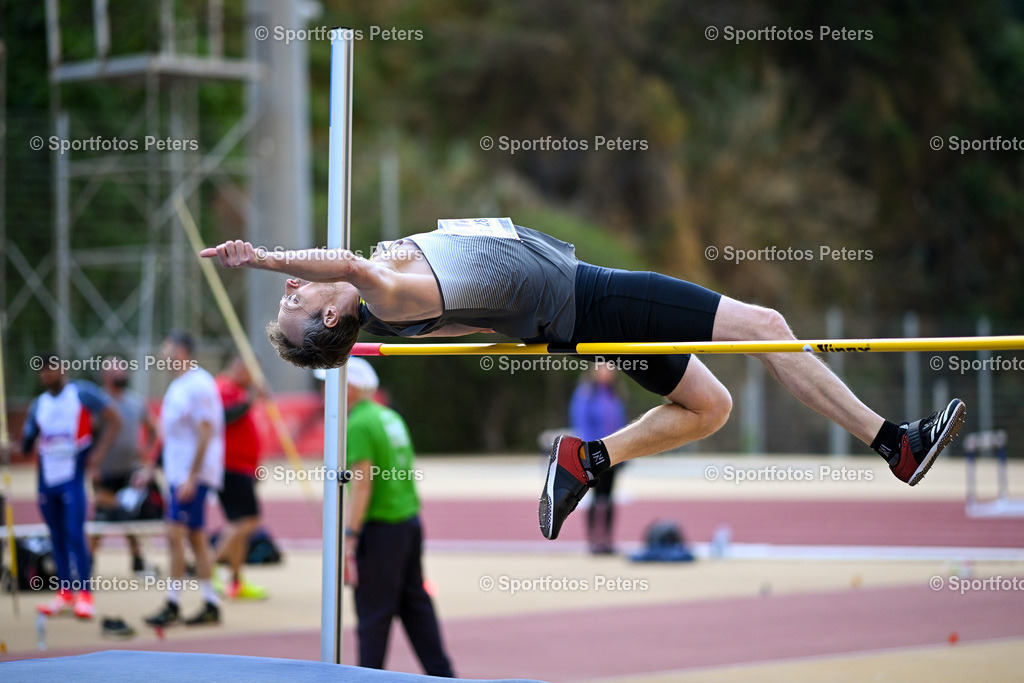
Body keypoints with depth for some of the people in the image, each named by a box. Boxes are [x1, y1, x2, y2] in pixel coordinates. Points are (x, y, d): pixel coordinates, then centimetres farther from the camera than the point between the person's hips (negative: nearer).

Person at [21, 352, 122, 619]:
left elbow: (114, 419, -4)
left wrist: (99, 452, -10)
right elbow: (26, 443, 15)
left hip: (73, 476, -5)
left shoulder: (82, 393, -3)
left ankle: (85, 595, -6)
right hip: (47, 477, 5)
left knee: (75, 534, -11)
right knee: (57, 537, 9)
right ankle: (64, 593, 16)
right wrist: (23, 445, -9)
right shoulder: (38, 405, 13)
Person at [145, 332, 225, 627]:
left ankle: (172, 606, -9)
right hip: (178, 473, 10)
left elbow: (205, 433, -19)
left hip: (193, 475, -10)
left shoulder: (199, 385, -15)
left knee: (176, 534, -12)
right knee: (196, 537, 10)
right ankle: (210, 605, 13)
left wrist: (191, 477, -22)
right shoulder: (178, 385, 14)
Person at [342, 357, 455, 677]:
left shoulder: (358, 425, -12)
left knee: (373, 609, -2)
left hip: (381, 527, -8)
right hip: (410, 518, 9)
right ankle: (441, 673, 14)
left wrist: (350, 536, -20)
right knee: (415, 603, 13)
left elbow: (362, 484, -19)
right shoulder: (390, 416, 13)